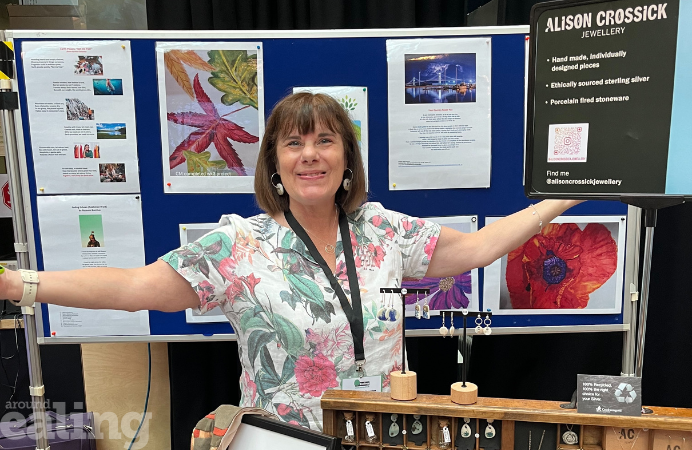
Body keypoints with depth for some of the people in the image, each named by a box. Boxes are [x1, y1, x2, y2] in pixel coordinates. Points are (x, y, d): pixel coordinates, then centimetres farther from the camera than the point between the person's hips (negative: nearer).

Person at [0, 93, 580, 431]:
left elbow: (473, 247, 1)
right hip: (281, 438, -2)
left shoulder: (383, 230, -4)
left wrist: (560, 198, 1)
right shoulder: (238, 245, -13)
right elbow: (134, 287, -15)